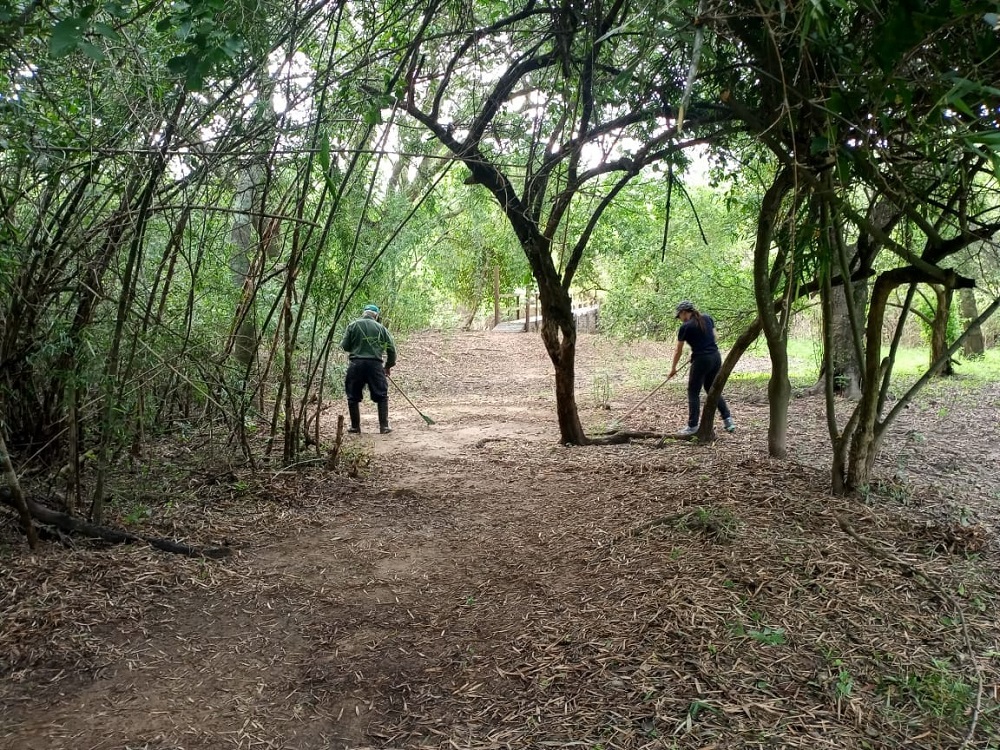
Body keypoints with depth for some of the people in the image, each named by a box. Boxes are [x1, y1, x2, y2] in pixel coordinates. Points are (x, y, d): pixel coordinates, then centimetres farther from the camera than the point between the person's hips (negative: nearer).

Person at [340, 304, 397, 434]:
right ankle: (384, 426, 5)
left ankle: (355, 426, 16)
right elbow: (391, 349, 7)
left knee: (353, 397, 12)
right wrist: (389, 366, 21)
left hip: (356, 364, 0)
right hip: (375, 364, 0)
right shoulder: (381, 328, 5)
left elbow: (345, 346, 2)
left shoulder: (353, 325, 3)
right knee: (382, 396, 9)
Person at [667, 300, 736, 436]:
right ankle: (728, 419, 13)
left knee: (693, 393, 5)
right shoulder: (707, 318, 8)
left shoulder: (685, 327, -7)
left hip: (701, 360, -6)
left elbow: (678, 351, 1)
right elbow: (714, 336, 14)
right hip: (716, 357, 6)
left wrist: (673, 369, 12)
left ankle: (692, 426, 6)